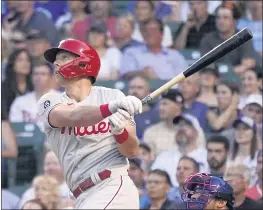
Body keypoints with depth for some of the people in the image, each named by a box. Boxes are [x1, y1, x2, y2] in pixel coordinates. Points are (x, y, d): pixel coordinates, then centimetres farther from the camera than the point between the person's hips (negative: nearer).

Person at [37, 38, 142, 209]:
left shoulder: (113, 96, 3)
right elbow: (72, 117, -15)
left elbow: (132, 151, -1)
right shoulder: (50, 101, 8)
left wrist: (120, 130, -23)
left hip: (114, 187, -4)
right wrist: (110, 108, -33)